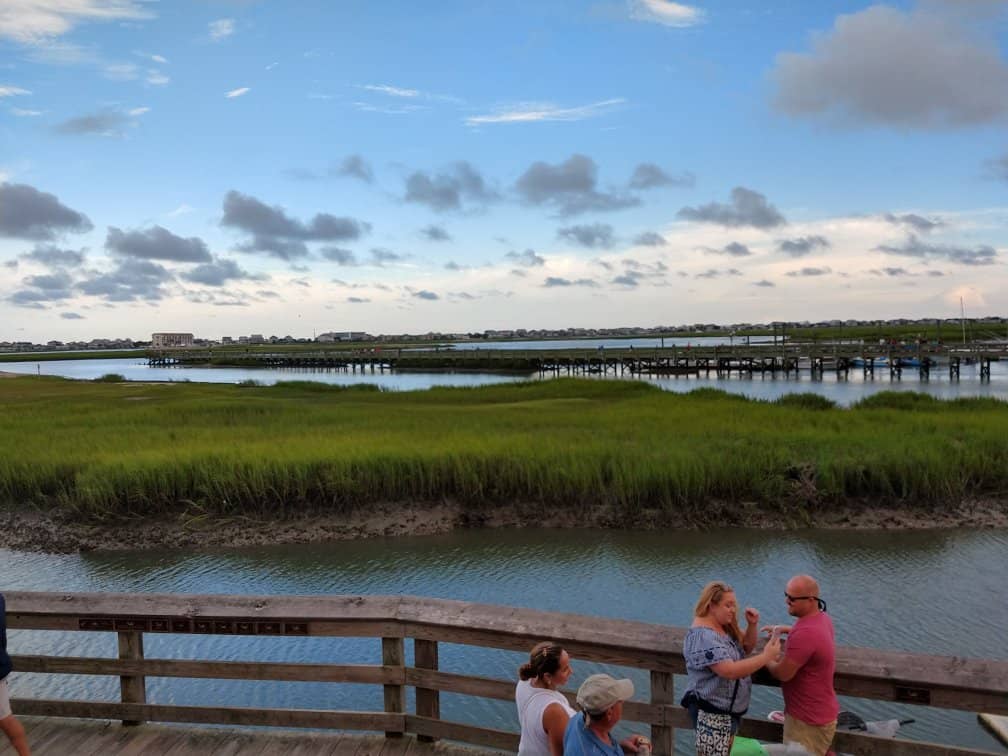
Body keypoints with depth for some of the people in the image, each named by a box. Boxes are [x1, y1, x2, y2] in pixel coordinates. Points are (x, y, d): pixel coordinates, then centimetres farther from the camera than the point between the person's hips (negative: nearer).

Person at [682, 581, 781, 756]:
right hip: (711, 713, -10)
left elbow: (745, 648, 14)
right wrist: (766, 656, -28)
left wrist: (752, 625, -5)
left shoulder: (724, 626, 5)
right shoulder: (703, 636, -25)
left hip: (730, 709, 10)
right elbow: (729, 671, -31)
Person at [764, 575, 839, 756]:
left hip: (808, 719, -10)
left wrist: (766, 661, -6)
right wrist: (785, 629, 19)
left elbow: (783, 673, -25)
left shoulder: (805, 633, -33)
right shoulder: (822, 617, 1)